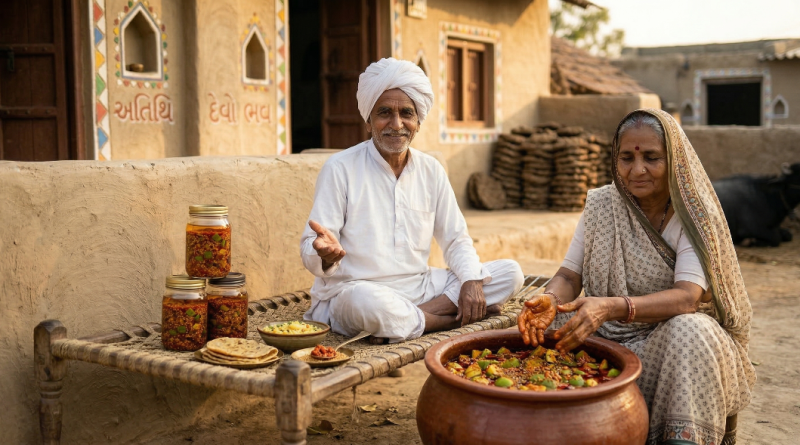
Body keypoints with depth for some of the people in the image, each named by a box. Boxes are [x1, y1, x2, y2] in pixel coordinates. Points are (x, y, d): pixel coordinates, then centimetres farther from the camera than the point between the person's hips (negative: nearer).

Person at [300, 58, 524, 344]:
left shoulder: (432, 171, 8)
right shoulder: (340, 169, -7)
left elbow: (456, 240, 11)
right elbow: (310, 254, -10)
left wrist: (472, 281, -10)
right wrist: (327, 255, -35)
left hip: (421, 288, 6)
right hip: (351, 292, -6)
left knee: (510, 272, -8)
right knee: (366, 300, -41)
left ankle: (397, 324, -21)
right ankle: (457, 320, -14)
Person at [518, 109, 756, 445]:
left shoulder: (694, 216, -9)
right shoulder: (601, 205, 1)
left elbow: (686, 297, -23)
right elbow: (570, 275, -2)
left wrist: (613, 307, -41)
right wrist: (550, 299, -28)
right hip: (611, 336, 3)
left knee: (688, 331, -34)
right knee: (545, 332, -22)